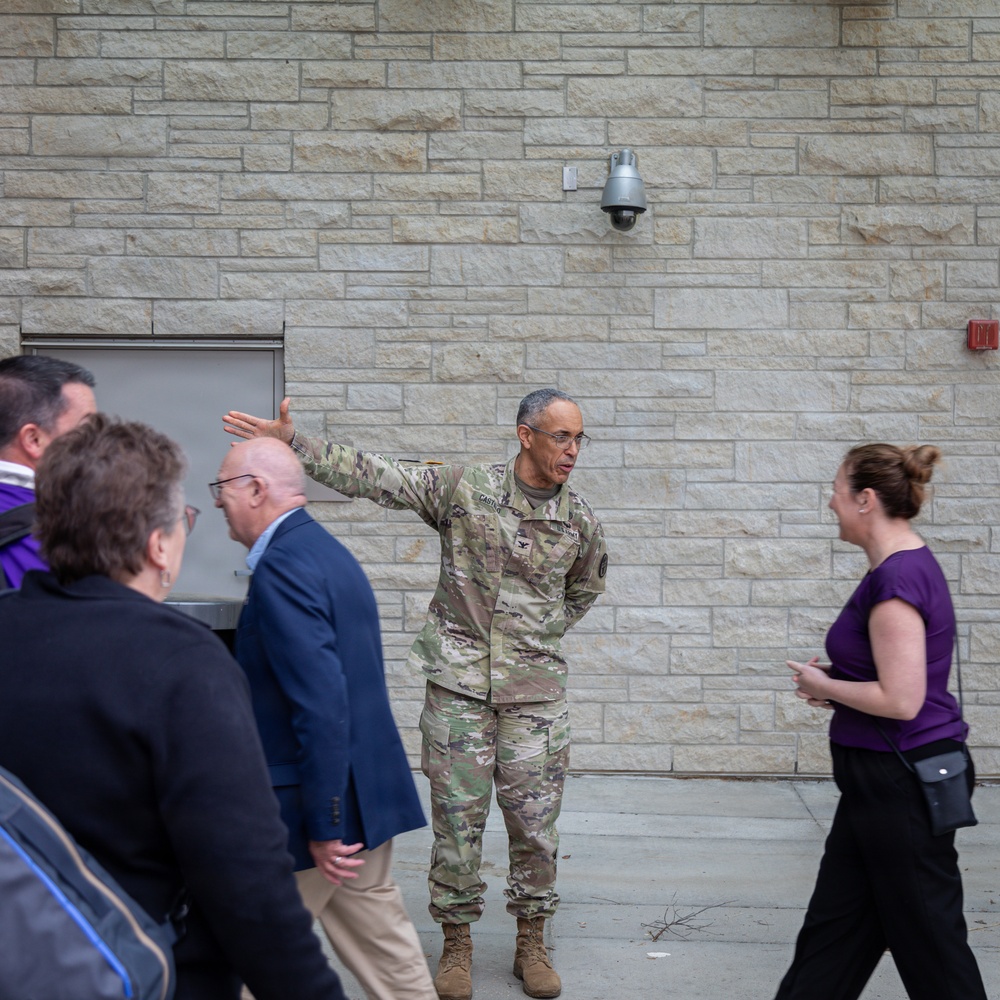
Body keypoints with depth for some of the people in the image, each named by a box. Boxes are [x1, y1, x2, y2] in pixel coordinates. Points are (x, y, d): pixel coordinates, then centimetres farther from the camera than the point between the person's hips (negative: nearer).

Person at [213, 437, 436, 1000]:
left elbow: (321, 704, -25)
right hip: (368, 794, 9)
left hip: (323, 805, -9)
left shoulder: (283, 568, -18)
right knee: (384, 948, 15)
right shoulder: (326, 551, 12)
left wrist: (324, 827, -21)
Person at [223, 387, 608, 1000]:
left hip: (536, 688, 2)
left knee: (536, 819, 5)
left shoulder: (581, 520, 3)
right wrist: (292, 442, -16)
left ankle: (532, 943, 21)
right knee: (457, 816, 3)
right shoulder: (462, 488, -5)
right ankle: (457, 944, 18)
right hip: (459, 680, -2)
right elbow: (373, 476, -9)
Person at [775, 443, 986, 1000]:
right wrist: (835, 679, 7)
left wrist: (824, 686, -11)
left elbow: (901, 701, -25)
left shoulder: (896, 578, -22)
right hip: (886, 777, 10)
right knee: (836, 920, 17)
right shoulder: (910, 565, 9)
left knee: (927, 936, 4)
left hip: (903, 784, -10)